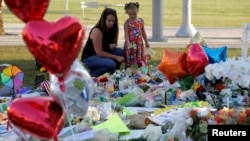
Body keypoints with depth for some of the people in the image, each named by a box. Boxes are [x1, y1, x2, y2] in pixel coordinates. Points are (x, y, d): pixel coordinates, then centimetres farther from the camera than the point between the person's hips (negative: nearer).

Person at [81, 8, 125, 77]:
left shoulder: (112, 30, -2)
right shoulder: (97, 31, -24)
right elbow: (99, 52, -24)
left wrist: (113, 46, -14)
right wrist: (116, 57, -22)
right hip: (89, 58, -8)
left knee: (120, 51, -14)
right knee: (111, 64, -31)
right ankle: (92, 73, -8)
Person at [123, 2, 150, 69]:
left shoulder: (141, 21, 4)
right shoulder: (127, 22, -7)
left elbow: (143, 32, 12)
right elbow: (126, 33, -12)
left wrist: (146, 42, 15)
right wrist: (128, 43, -26)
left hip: (139, 43, 3)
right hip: (131, 44, -3)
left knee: (141, 60, 10)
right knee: (128, 61, 2)